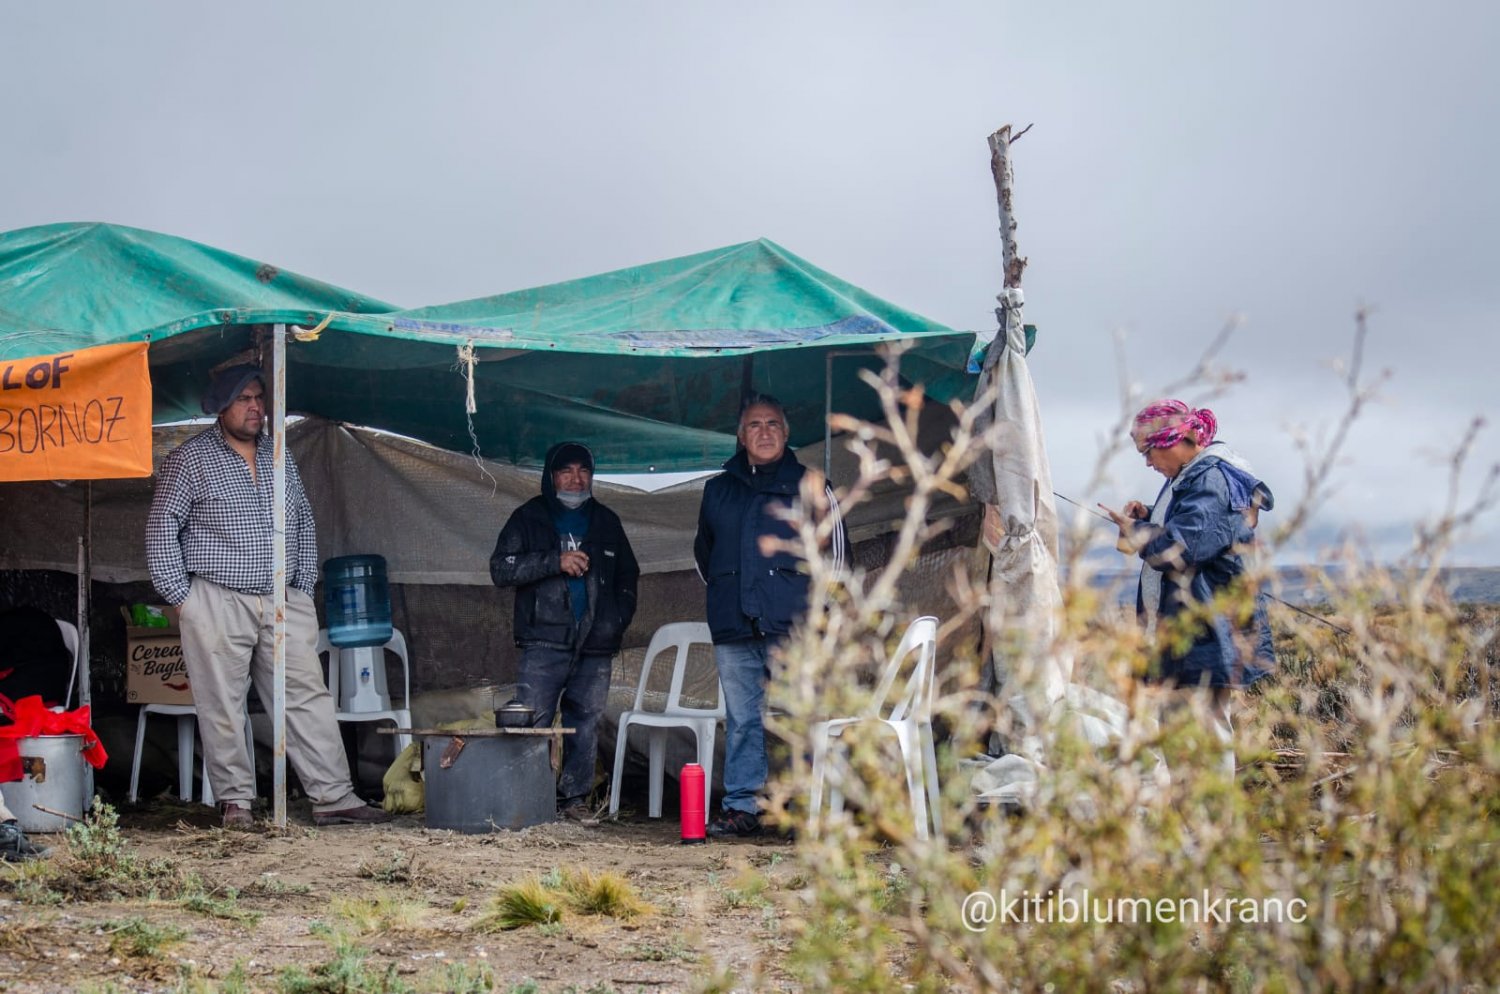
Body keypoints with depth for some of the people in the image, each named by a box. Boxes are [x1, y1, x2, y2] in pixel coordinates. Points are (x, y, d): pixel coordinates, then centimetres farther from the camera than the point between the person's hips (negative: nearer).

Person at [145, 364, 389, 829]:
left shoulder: (279, 456, 15)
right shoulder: (190, 459, -1)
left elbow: (303, 521, 22)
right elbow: (162, 529, -1)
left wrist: (304, 589, 13)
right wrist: (181, 596, -6)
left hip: (283, 602, 5)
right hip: (217, 603, -4)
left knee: (309, 698, 1)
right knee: (222, 707, -2)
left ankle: (333, 798, 3)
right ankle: (235, 802, 7)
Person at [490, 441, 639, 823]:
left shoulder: (606, 522, 18)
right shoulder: (528, 519, 8)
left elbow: (627, 576, 26)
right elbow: (501, 569, -3)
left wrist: (618, 618, 10)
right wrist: (555, 561, -12)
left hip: (595, 647, 3)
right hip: (545, 643, -3)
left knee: (586, 722, 2)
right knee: (533, 723, -10)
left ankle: (574, 797, 8)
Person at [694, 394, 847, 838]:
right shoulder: (719, 490, 18)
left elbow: (835, 550, 9)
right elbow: (703, 552, 29)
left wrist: (810, 597, 3)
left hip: (792, 627, -3)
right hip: (733, 627, 3)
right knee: (741, 719, 4)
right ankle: (741, 806, 7)